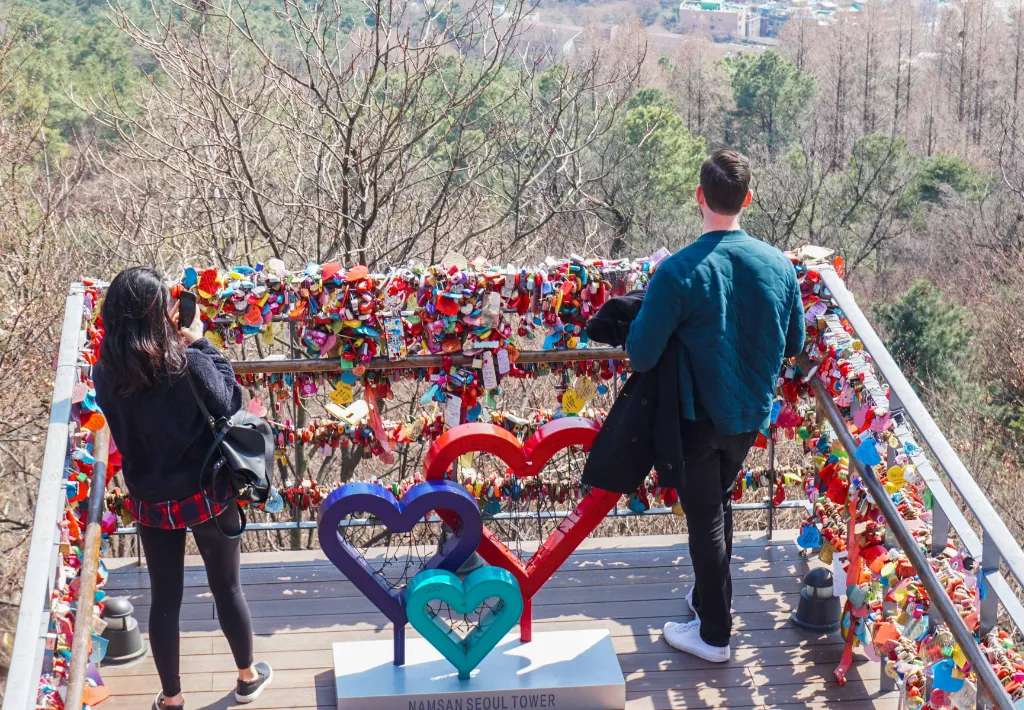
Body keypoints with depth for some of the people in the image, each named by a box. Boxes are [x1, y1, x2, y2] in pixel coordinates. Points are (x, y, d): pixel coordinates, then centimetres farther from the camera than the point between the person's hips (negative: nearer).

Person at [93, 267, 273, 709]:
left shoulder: (107, 374, -12)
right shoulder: (189, 365, -25)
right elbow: (229, 403, -8)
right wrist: (201, 344, -5)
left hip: (150, 503, 3)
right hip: (206, 497, -2)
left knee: (164, 598, 17)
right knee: (226, 587, 18)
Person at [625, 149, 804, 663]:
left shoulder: (678, 272, -25)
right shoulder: (778, 265, -9)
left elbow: (641, 355, -19)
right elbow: (794, 345, 4)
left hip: (698, 418, -5)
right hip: (751, 415, 5)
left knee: (705, 518, 10)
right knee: (719, 501, 27)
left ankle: (714, 634, 22)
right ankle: (714, 595, 44)